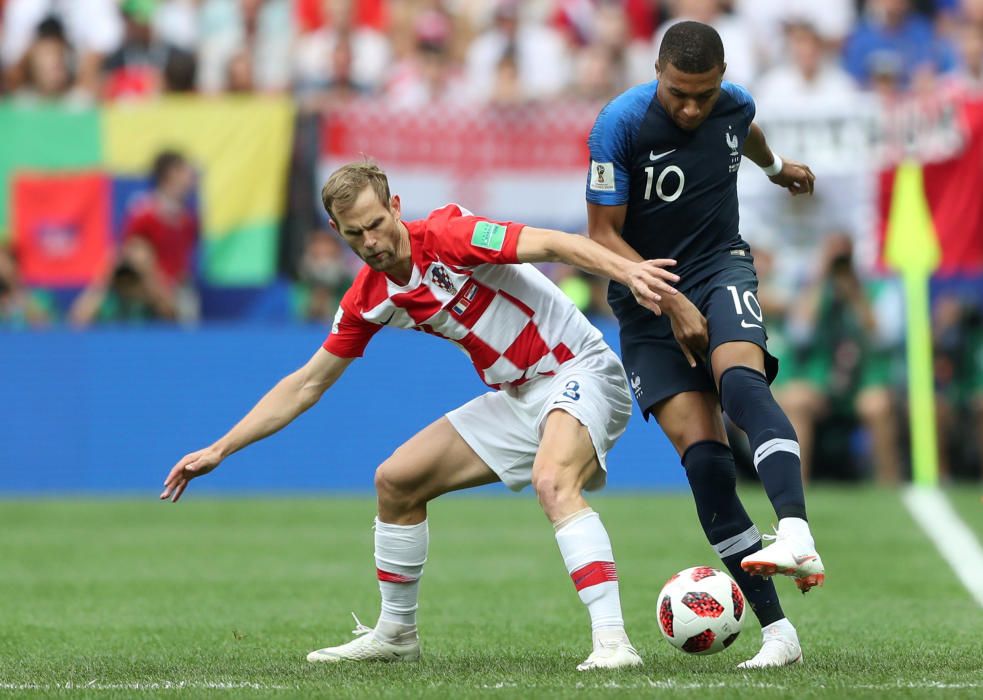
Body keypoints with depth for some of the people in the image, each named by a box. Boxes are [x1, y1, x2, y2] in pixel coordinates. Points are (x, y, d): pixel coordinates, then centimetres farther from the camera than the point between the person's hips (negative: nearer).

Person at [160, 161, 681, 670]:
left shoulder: (447, 235, -20)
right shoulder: (368, 300, 2)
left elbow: (548, 243, -31)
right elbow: (306, 384, 11)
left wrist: (628, 271, -48)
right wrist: (219, 450, 9)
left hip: (579, 371, -8)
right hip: (515, 395, 8)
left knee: (552, 481, -36)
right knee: (396, 480, 8)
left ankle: (612, 641, -41)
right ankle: (395, 633, 24)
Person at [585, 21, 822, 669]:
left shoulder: (736, 105, -4)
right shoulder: (621, 124, -17)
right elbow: (604, 235, -12)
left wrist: (777, 167, 45)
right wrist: (672, 303, -19)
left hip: (720, 268, 1)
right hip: (647, 293, -1)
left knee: (739, 379, -33)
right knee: (700, 450, -15)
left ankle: (798, 536, -53)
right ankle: (777, 631, -15)